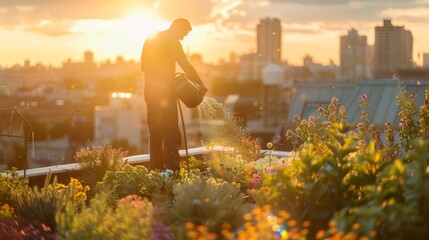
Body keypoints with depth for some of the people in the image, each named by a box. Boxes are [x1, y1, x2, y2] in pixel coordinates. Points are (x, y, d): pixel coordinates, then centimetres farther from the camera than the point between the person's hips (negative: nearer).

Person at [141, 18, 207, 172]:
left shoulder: (150, 39, 15)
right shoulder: (172, 41, -9)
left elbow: (143, 66, 20)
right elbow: (186, 67, -13)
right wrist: (201, 84, -5)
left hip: (149, 90, 8)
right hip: (164, 91, -8)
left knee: (155, 133, 12)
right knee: (171, 133, -8)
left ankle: (155, 170, 13)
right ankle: (172, 171, -12)